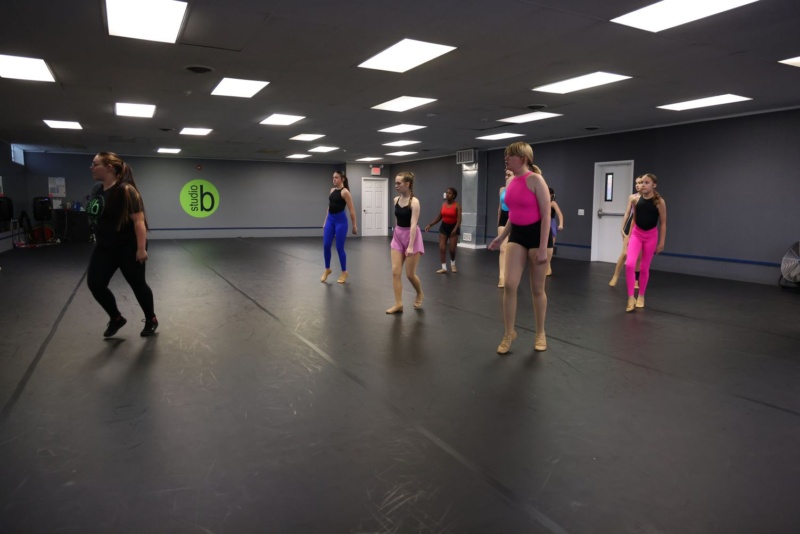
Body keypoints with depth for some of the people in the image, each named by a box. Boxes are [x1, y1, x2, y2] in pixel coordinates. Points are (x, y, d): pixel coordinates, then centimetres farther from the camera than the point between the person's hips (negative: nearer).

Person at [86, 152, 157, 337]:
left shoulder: (125, 190, -20)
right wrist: (100, 240, 20)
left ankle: (151, 320, 25)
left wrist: (141, 248, -27)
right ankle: (116, 318, 21)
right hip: (104, 248, 8)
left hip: (128, 248, -7)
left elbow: (139, 220, -24)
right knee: (95, 283, 1)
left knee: (138, 285, 5)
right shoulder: (96, 189, 6)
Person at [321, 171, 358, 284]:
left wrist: (354, 225, -9)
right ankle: (327, 269, 22)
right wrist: (325, 221, 18)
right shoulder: (332, 190, 11)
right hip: (330, 220, 7)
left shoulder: (345, 192, -11)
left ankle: (344, 272, 15)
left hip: (340, 220, -6)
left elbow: (351, 210, -10)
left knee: (339, 248, -1)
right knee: (326, 245, 3)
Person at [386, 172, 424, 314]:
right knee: (395, 272, -1)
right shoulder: (396, 200, 4)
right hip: (398, 237, 6)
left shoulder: (414, 202, -17)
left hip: (411, 237, -6)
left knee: (410, 274, 2)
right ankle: (398, 304, 5)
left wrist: (410, 246, -27)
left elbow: (413, 225, -22)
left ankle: (419, 294, 31)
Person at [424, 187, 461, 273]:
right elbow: (439, 217, 10)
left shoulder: (457, 205, -11)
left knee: (452, 249, -2)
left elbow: (459, 219, -17)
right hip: (444, 227, 4)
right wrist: (430, 224, 4)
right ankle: (444, 267, 2)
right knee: (442, 248, -5)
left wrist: (455, 228, -30)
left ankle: (453, 265, 28)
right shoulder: (443, 204, 3)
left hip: (453, 227, -4)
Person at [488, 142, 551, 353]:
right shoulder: (511, 182, 8)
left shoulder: (535, 180, -13)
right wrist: (501, 236, 14)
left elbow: (546, 215, -16)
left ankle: (540, 333, 23)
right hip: (517, 234, 6)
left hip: (536, 233, -6)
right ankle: (509, 333, 10)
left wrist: (543, 247, -20)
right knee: (509, 285, -4)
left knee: (537, 288, 5)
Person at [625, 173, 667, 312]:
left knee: (644, 268, 8)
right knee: (629, 264, -17)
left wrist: (661, 242, -5)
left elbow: (663, 223, -5)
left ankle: (641, 296, 26)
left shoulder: (659, 202, -11)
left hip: (651, 236, -2)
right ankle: (630, 298, -9)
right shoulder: (636, 199, -3)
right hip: (636, 234, 2)